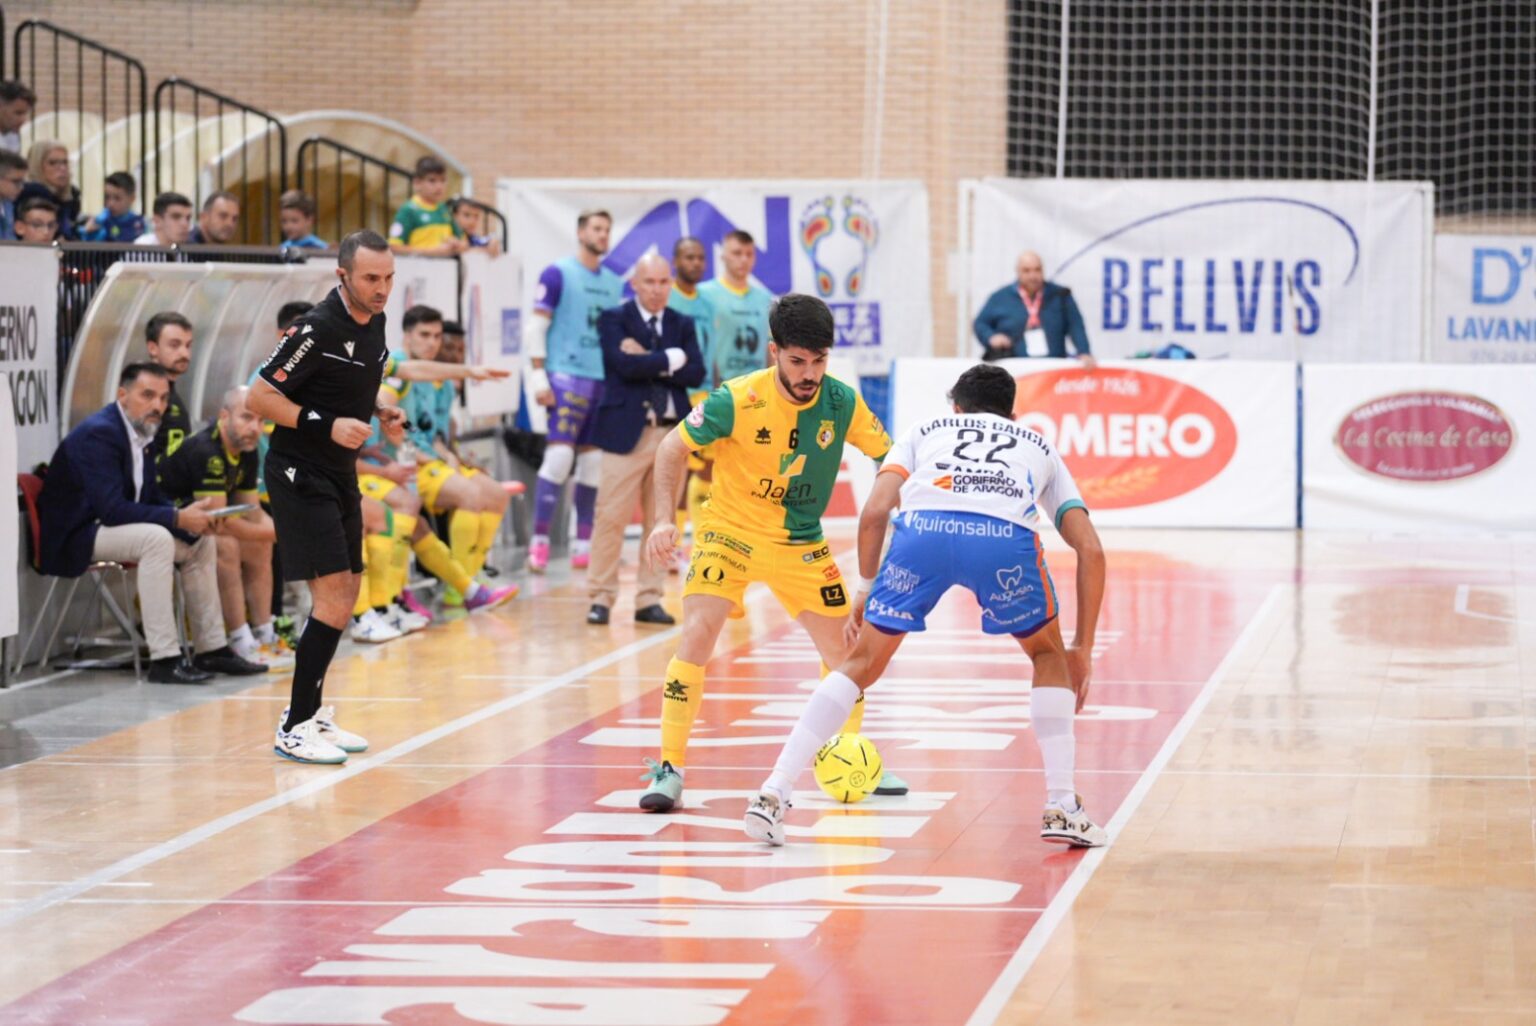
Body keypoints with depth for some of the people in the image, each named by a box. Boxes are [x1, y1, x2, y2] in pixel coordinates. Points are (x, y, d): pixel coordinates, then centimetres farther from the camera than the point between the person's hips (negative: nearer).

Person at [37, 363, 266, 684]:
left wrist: (191, 516, -11)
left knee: (201, 542, 5)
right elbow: (111, 508, -29)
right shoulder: (98, 433, -22)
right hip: (74, 538, -10)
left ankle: (211, 650, 9)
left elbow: (152, 499, 10)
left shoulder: (142, 434, 8)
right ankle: (164, 660, -33)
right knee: (156, 538, -32)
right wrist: (178, 518, -28)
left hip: (105, 526, 10)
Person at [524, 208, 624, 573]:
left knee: (593, 462, 6)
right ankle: (539, 540, -10)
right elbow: (537, 326, -5)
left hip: (606, 381, 6)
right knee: (559, 456, -13)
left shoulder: (615, 283, 15)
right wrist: (538, 377, -12)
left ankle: (583, 543, 11)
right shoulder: (558, 274, -2)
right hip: (568, 378, -6)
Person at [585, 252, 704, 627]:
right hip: (627, 430, -4)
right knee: (611, 517, -4)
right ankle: (601, 598, 4)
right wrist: (671, 359, -8)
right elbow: (625, 364, -16)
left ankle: (649, 600, 12)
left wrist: (649, 363, -9)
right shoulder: (614, 320, 1)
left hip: (672, 433, 4)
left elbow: (696, 374, -2)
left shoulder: (682, 324, 13)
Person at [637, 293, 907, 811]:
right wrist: (665, 519, -21)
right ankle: (668, 770, -12)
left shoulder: (842, 403, -14)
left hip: (802, 544, 4)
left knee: (844, 648, 7)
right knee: (697, 633, -21)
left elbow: (888, 457, 0)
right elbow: (674, 447, -11)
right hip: (731, 530, -3)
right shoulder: (736, 400, -22)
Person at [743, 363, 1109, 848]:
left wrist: (865, 589, 32)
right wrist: (1082, 649, 33)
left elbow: (875, 511, 19)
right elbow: (1090, 549, 28)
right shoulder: (1038, 446, 39)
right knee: (1048, 655, 27)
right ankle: (1061, 808, 17)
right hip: (1006, 535, 0)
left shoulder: (927, 430, 38)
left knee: (861, 663, 19)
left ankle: (773, 795, 11)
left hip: (922, 528, 0)